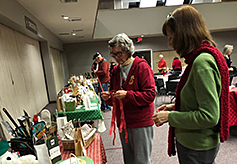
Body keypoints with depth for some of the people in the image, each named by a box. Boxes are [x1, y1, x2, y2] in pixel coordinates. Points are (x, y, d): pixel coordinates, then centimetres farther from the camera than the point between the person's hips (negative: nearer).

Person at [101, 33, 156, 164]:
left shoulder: (142, 67, -11)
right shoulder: (116, 70, 9)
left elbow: (150, 94, -16)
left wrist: (127, 94, -25)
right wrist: (108, 97, -5)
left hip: (141, 123, -6)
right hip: (123, 122, 7)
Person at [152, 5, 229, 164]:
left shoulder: (202, 62, -25)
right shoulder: (199, 58, 5)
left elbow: (209, 116, -27)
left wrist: (170, 117, -18)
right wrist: (175, 107, 6)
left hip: (197, 148, -9)